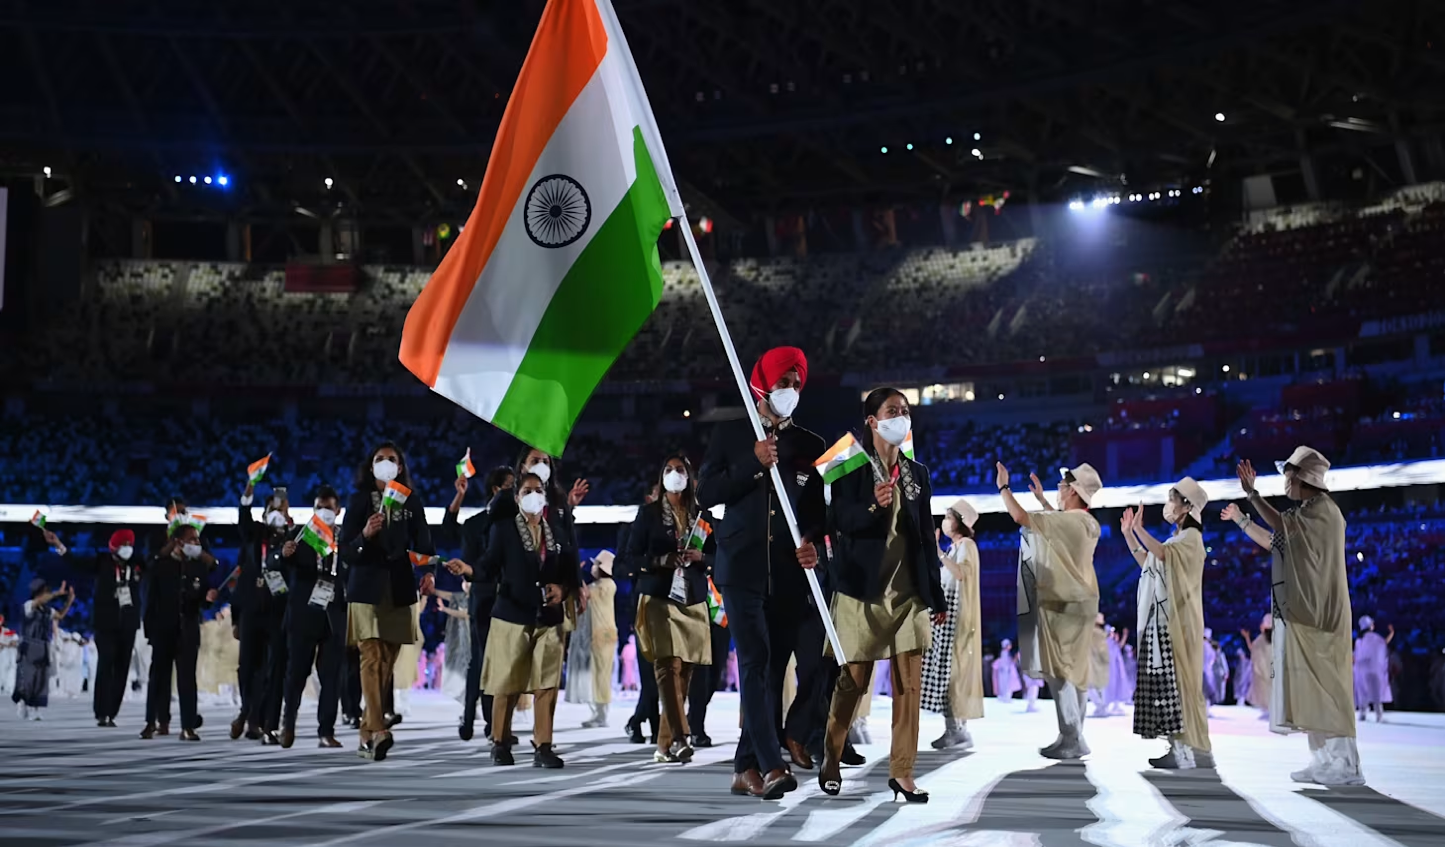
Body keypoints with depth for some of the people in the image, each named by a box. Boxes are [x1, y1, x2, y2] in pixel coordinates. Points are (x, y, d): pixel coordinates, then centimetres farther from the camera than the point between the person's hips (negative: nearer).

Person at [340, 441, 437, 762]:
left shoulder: (412, 501, 8)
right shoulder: (359, 501, 2)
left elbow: (423, 543, 5)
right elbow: (346, 552, -3)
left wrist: (429, 572, -14)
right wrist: (365, 535, -22)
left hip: (400, 591, 3)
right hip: (367, 589, -3)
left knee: (387, 663, 5)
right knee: (372, 659, -12)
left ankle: (367, 735, 13)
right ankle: (378, 731, -19)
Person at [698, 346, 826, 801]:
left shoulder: (809, 445, 13)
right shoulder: (731, 434, 7)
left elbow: (816, 508, 12)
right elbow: (705, 494, -1)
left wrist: (813, 543, -9)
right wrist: (753, 465, -11)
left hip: (789, 573, 3)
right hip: (742, 567, -3)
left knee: (775, 669, 3)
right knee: (755, 662, -14)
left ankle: (747, 767, 10)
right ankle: (771, 765, -19)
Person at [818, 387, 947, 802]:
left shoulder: (918, 473, 12)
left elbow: (927, 536, 13)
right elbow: (838, 521, -10)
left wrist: (937, 596, 12)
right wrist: (873, 506, -29)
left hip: (908, 593, 4)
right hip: (862, 589, -4)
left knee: (909, 683, 0)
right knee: (852, 680, 2)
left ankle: (902, 771, 7)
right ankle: (831, 759, 21)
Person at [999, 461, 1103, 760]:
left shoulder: (1070, 521, -20)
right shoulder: (1087, 523, 8)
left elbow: (1020, 517, -23)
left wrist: (1004, 487, -9)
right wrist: (1042, 499, 37)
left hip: (1063, 604, -9)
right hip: (1076, 602, 9)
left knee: (1058, 671, -7)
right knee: (1072, 672, 11)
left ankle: (1072, 740, -8)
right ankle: (1073, 737, 16)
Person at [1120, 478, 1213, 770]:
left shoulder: (1191, 537, -8)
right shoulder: (1176, 540, 21)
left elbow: (1162, 553, -26)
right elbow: (1147, 564, 24)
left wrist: (1139, 529, -29)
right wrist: (1128, 535, 20)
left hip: (1177, 622, -9)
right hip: (1161, 621, 9)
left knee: (1179, 683, -10)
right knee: (1166, 684, 6)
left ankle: (1196, 751, -8)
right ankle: (1180, 748, 9)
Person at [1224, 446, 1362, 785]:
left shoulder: (1324, 510, -11)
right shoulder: (1309, 514, 18)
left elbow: (1280, 525, -23)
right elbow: (1274, 542, 26)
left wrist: (1252, 493, -17)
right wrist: (1241, 520, 29)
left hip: (1317, 614, -10)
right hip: (1305, 614, 10)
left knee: (1324, 685, -10)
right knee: (1311, 686, 8)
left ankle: (1346, 764, -9)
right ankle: (1325, 760, 9)